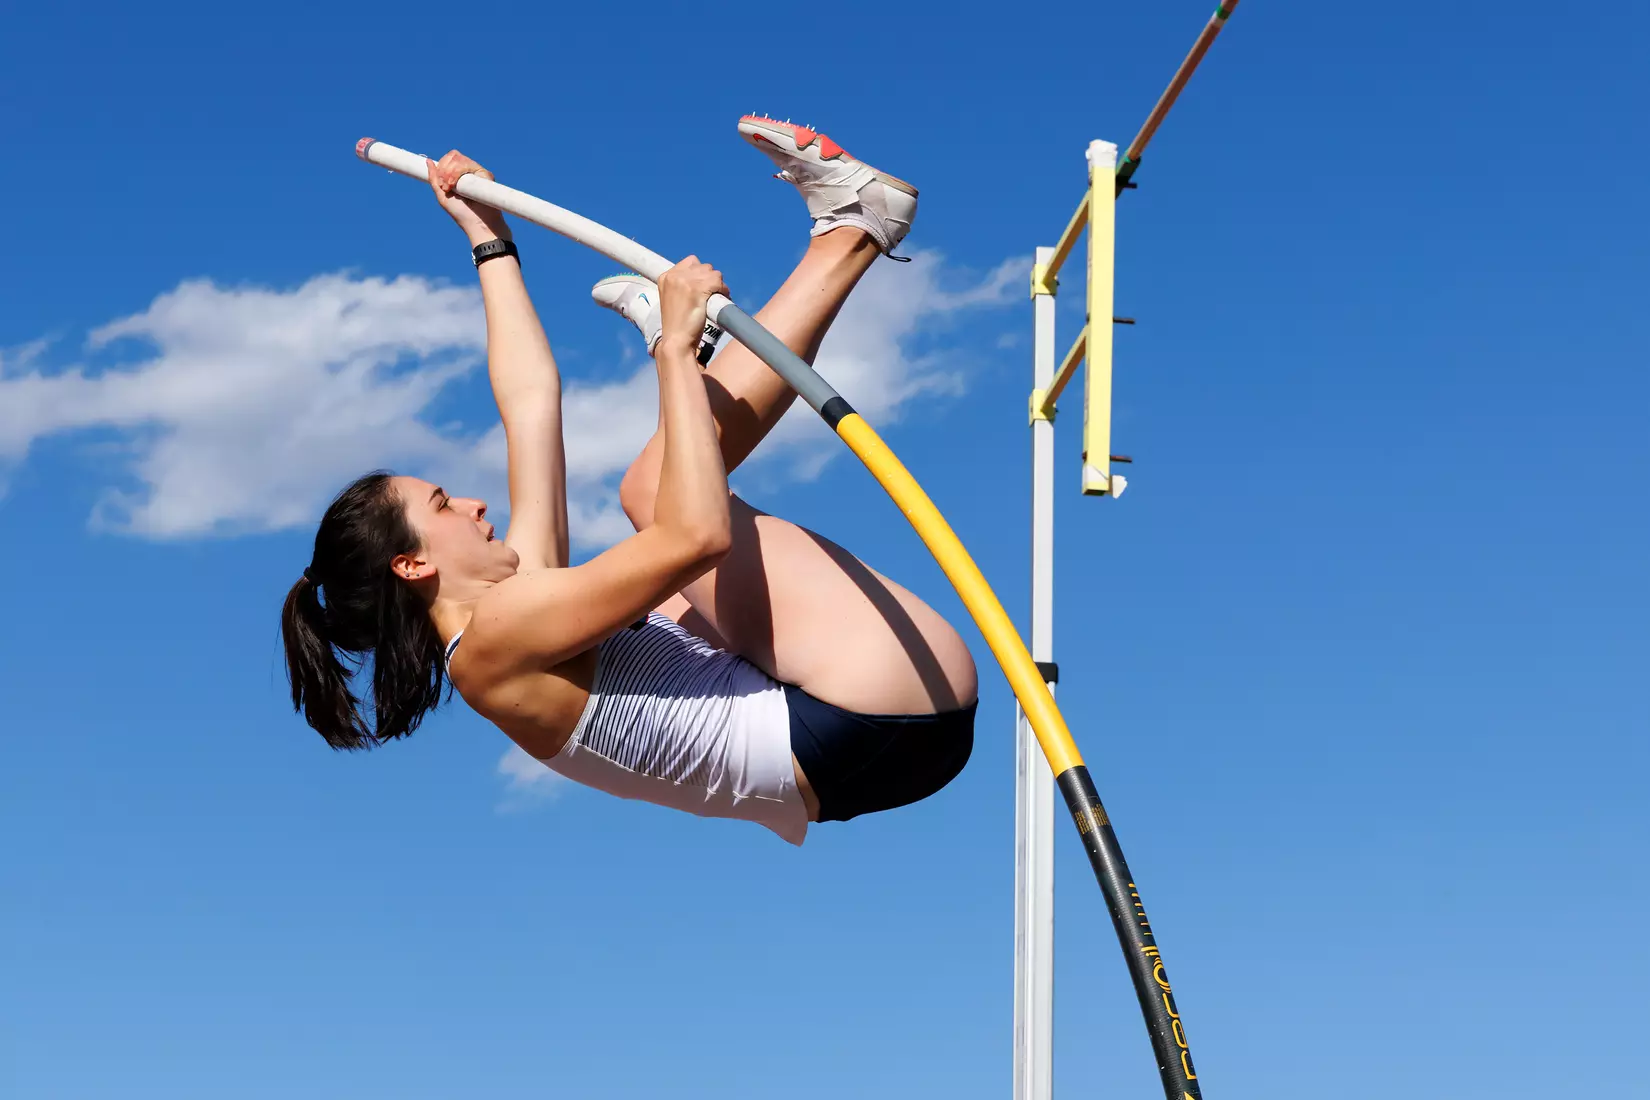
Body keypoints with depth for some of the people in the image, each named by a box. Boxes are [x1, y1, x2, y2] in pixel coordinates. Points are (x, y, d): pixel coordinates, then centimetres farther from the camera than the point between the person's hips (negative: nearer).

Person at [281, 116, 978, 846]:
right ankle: (851, 238, 3)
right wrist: (676, 352, -16)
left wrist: (491, 244, 30)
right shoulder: (497, 633, -12)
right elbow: (696, 533, -25)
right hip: (882, 724, -10)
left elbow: (531, 402, 25)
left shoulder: (522, 608, 17)